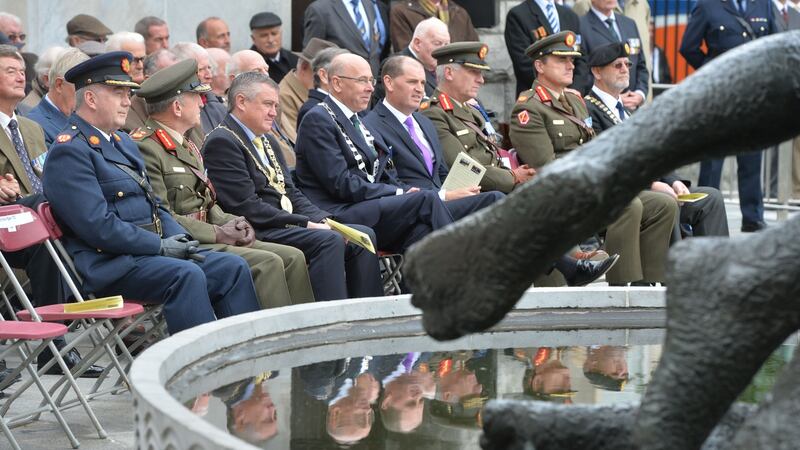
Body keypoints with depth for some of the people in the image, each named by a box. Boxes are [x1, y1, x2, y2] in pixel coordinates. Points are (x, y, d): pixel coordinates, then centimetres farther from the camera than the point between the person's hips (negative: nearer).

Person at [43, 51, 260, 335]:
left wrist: (179, 240, 3)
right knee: (186, 275, -32)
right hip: (108, 264, -10)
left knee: (233, 267, -3)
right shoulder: (68, 151, -10)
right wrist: (161, 246, -15)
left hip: (148, 251, 10)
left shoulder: (123, 143, 21)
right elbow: (98, 225, -19)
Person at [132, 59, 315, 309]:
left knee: (293, 258, -2)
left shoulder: (186, 146, 20)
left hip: (205, 238, 10)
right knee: (267, 264, -23)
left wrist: (231, 224, 3)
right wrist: (217, 233, -15)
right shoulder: (145, 148, -13)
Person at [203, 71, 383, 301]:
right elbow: (246, 206, -17)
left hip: (286, 224, 10)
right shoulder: (222, 142, -10)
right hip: (258, 232, -10)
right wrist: (304, 223, -16)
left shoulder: (267, 142, 22)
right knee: (328, 240, -29)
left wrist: (323, 220, -1)